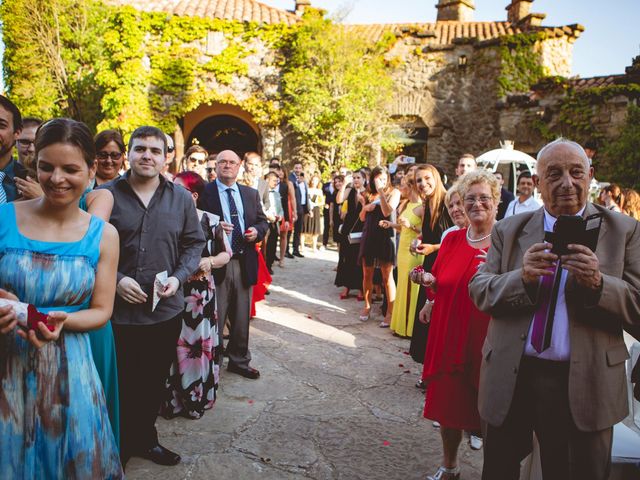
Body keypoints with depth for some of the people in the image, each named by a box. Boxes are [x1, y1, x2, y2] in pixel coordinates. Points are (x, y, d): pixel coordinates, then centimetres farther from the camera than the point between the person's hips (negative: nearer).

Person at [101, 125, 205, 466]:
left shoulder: (181, 198, 4)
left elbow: (194, 242, 8)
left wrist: (178, 277, -7)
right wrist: (115, 279, -14)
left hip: (166, 310, 3)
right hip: (118, 310, -2)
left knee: (154, 383, 17)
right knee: (120, 384, 10)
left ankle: (145, 439, 38)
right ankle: (119, 445, 32)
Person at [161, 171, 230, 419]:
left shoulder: (211, 222, -1)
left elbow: (225, 253, 7)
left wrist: (210, 262, -11)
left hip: (200, 294, 0)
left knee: (198, 343, 8)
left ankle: (197, 398, 26)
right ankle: (171, 398, 21)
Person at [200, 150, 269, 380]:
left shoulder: (251, 194, 11)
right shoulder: (205, 192, -3)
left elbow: (263, 221, 16)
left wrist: (257, 231, -5)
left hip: (244, 264, 5)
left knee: (241, 317, 16)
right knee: (214, 318, 4)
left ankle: (239, 361, 31)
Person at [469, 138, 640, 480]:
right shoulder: (509, 230, 6)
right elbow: (479, 291, -2)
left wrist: (598, 283, -23)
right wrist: (522, 277, -21)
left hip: (583, 385, -1)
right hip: (511, 379, 2)